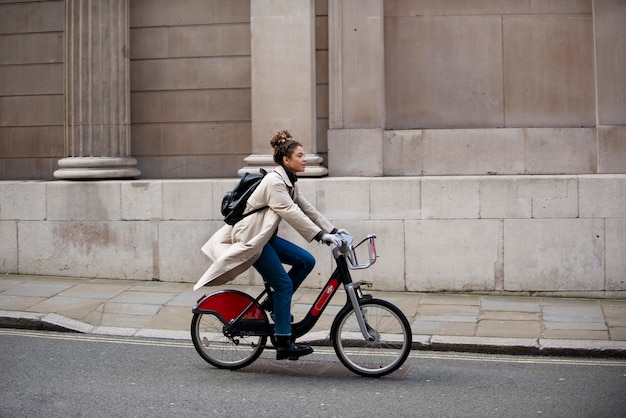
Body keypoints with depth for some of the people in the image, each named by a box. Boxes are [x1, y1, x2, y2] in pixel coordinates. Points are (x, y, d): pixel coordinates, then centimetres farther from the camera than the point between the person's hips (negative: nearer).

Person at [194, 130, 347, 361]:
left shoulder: (289, 182, 10)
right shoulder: (274, 181, -19)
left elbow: (307, 209, 9)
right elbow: (291, 213, -27)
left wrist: (333, 230, 1)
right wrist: (321, 235, -30)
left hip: (266, 236, 9)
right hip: (250, 238, -9)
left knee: (306, 261, -1)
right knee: (284, 284, -11)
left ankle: (276, 302, 11)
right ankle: (284, 344, -5)